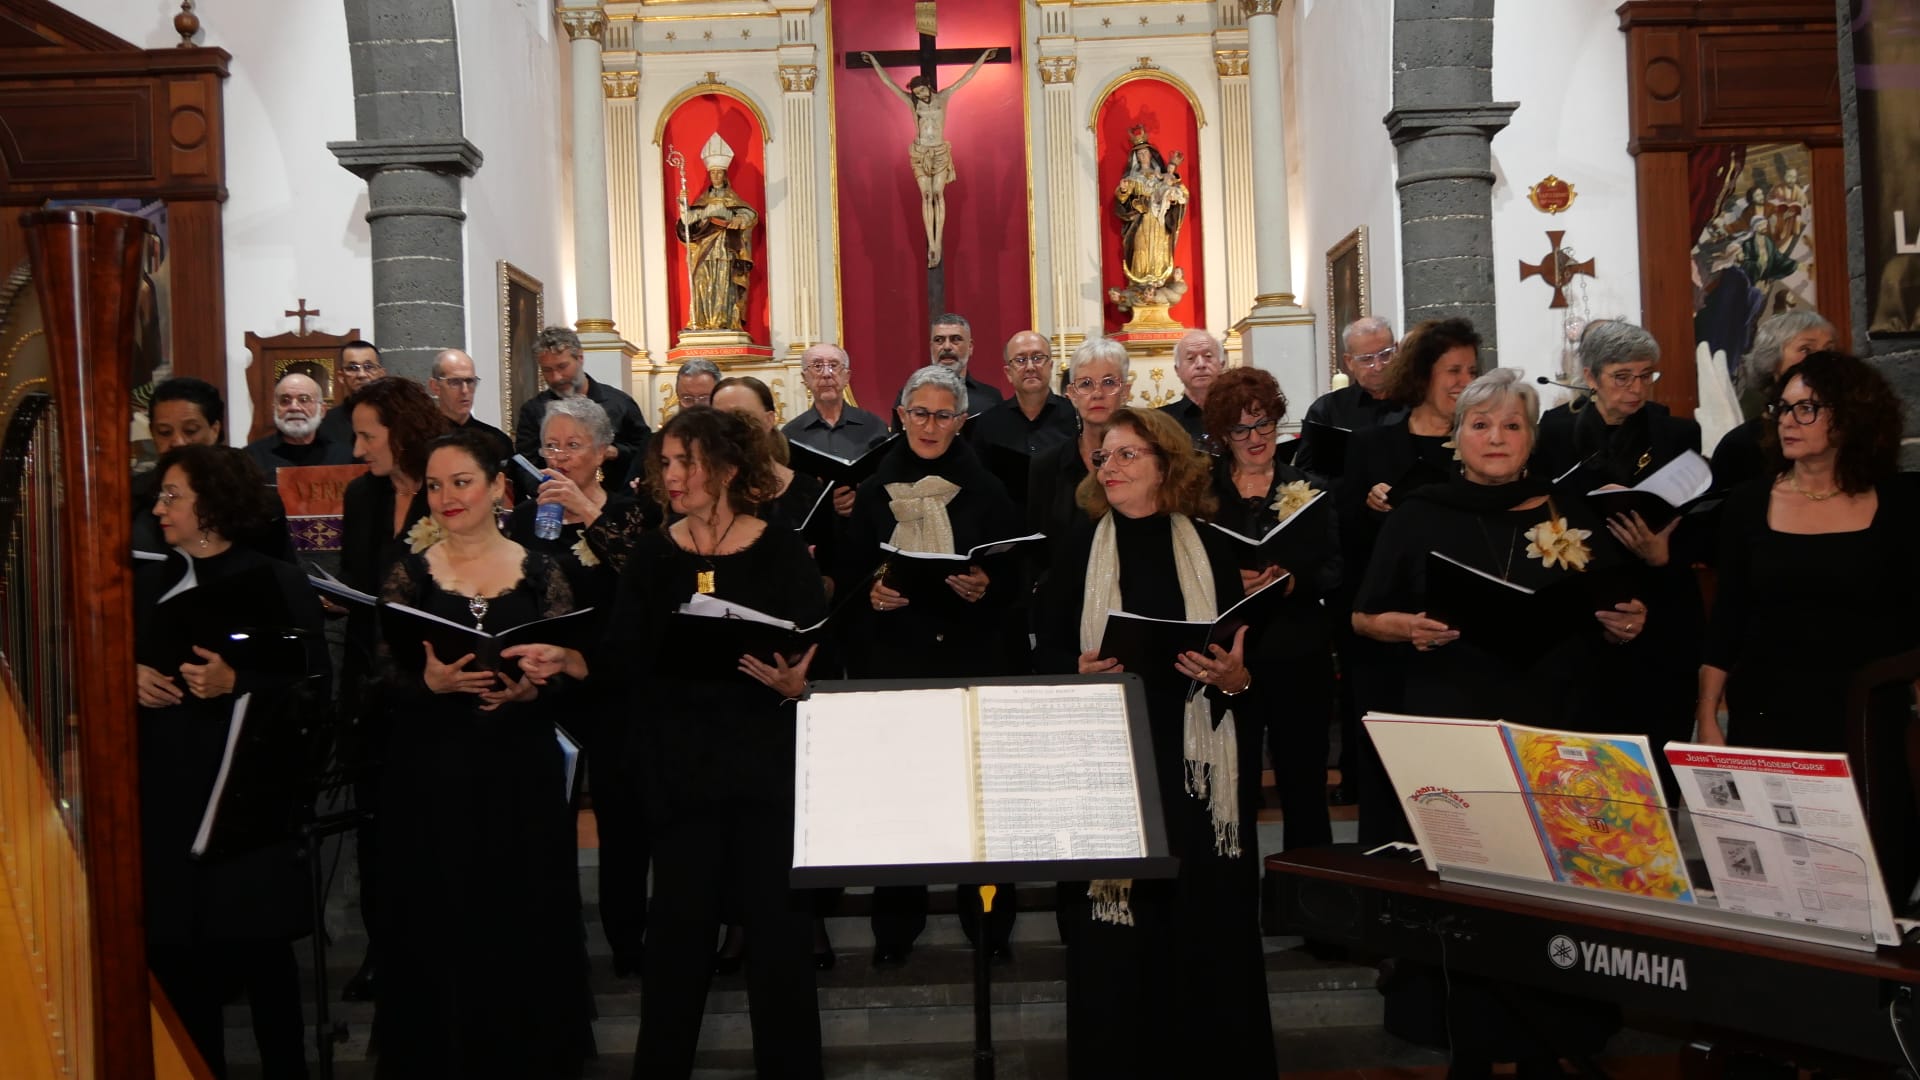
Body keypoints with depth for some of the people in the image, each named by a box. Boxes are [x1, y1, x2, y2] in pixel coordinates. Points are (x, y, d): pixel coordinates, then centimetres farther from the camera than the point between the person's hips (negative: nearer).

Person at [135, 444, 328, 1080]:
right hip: (162, 799, 5)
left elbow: (311, 690, -7)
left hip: (248, 796, -4)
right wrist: (128, 679, -3)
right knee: (175, 954, 6)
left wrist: (235, 684, -21)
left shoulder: (277, 585, -3)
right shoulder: (147, 585, 12)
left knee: (258, 953, 2)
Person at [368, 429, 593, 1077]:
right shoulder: (409, 573, 2)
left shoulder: (540, 572, 3)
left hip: (522, 773, 0)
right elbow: (384, 678, -1)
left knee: (525, 921, 6)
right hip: (430, 774, 0)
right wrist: (431, 683, -21)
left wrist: (530, 688, -19)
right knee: (437, 926, 4)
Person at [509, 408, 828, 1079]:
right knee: (679, 921, 8)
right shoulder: (653, 557, 5)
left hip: (769, 764, -2)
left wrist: (794, 684, -25)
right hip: (679, 765, 2)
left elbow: (822, 663, -4)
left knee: (777, 918, 4)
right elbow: (624, 660, -2)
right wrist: (565, 660, -20)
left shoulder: (782, 553, -3)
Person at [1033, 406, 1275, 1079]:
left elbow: (1248, 659, 6)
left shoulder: (1211, 550, 5)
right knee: (1113, 922, 1)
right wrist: (1081, 669, -15)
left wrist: (1234, 676, -15)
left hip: (1199, 762, 0)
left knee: (1207, 916, 3)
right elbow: (1047, 653, 5)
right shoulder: (1079, 553, 6)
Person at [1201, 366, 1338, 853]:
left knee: (1304, 783, 5)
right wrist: (1228, 582, -17)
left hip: (1299, 657, 1)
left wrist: (1293, 582, -19)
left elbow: (1333, 571, 1)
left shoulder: (1309, 491, 8)